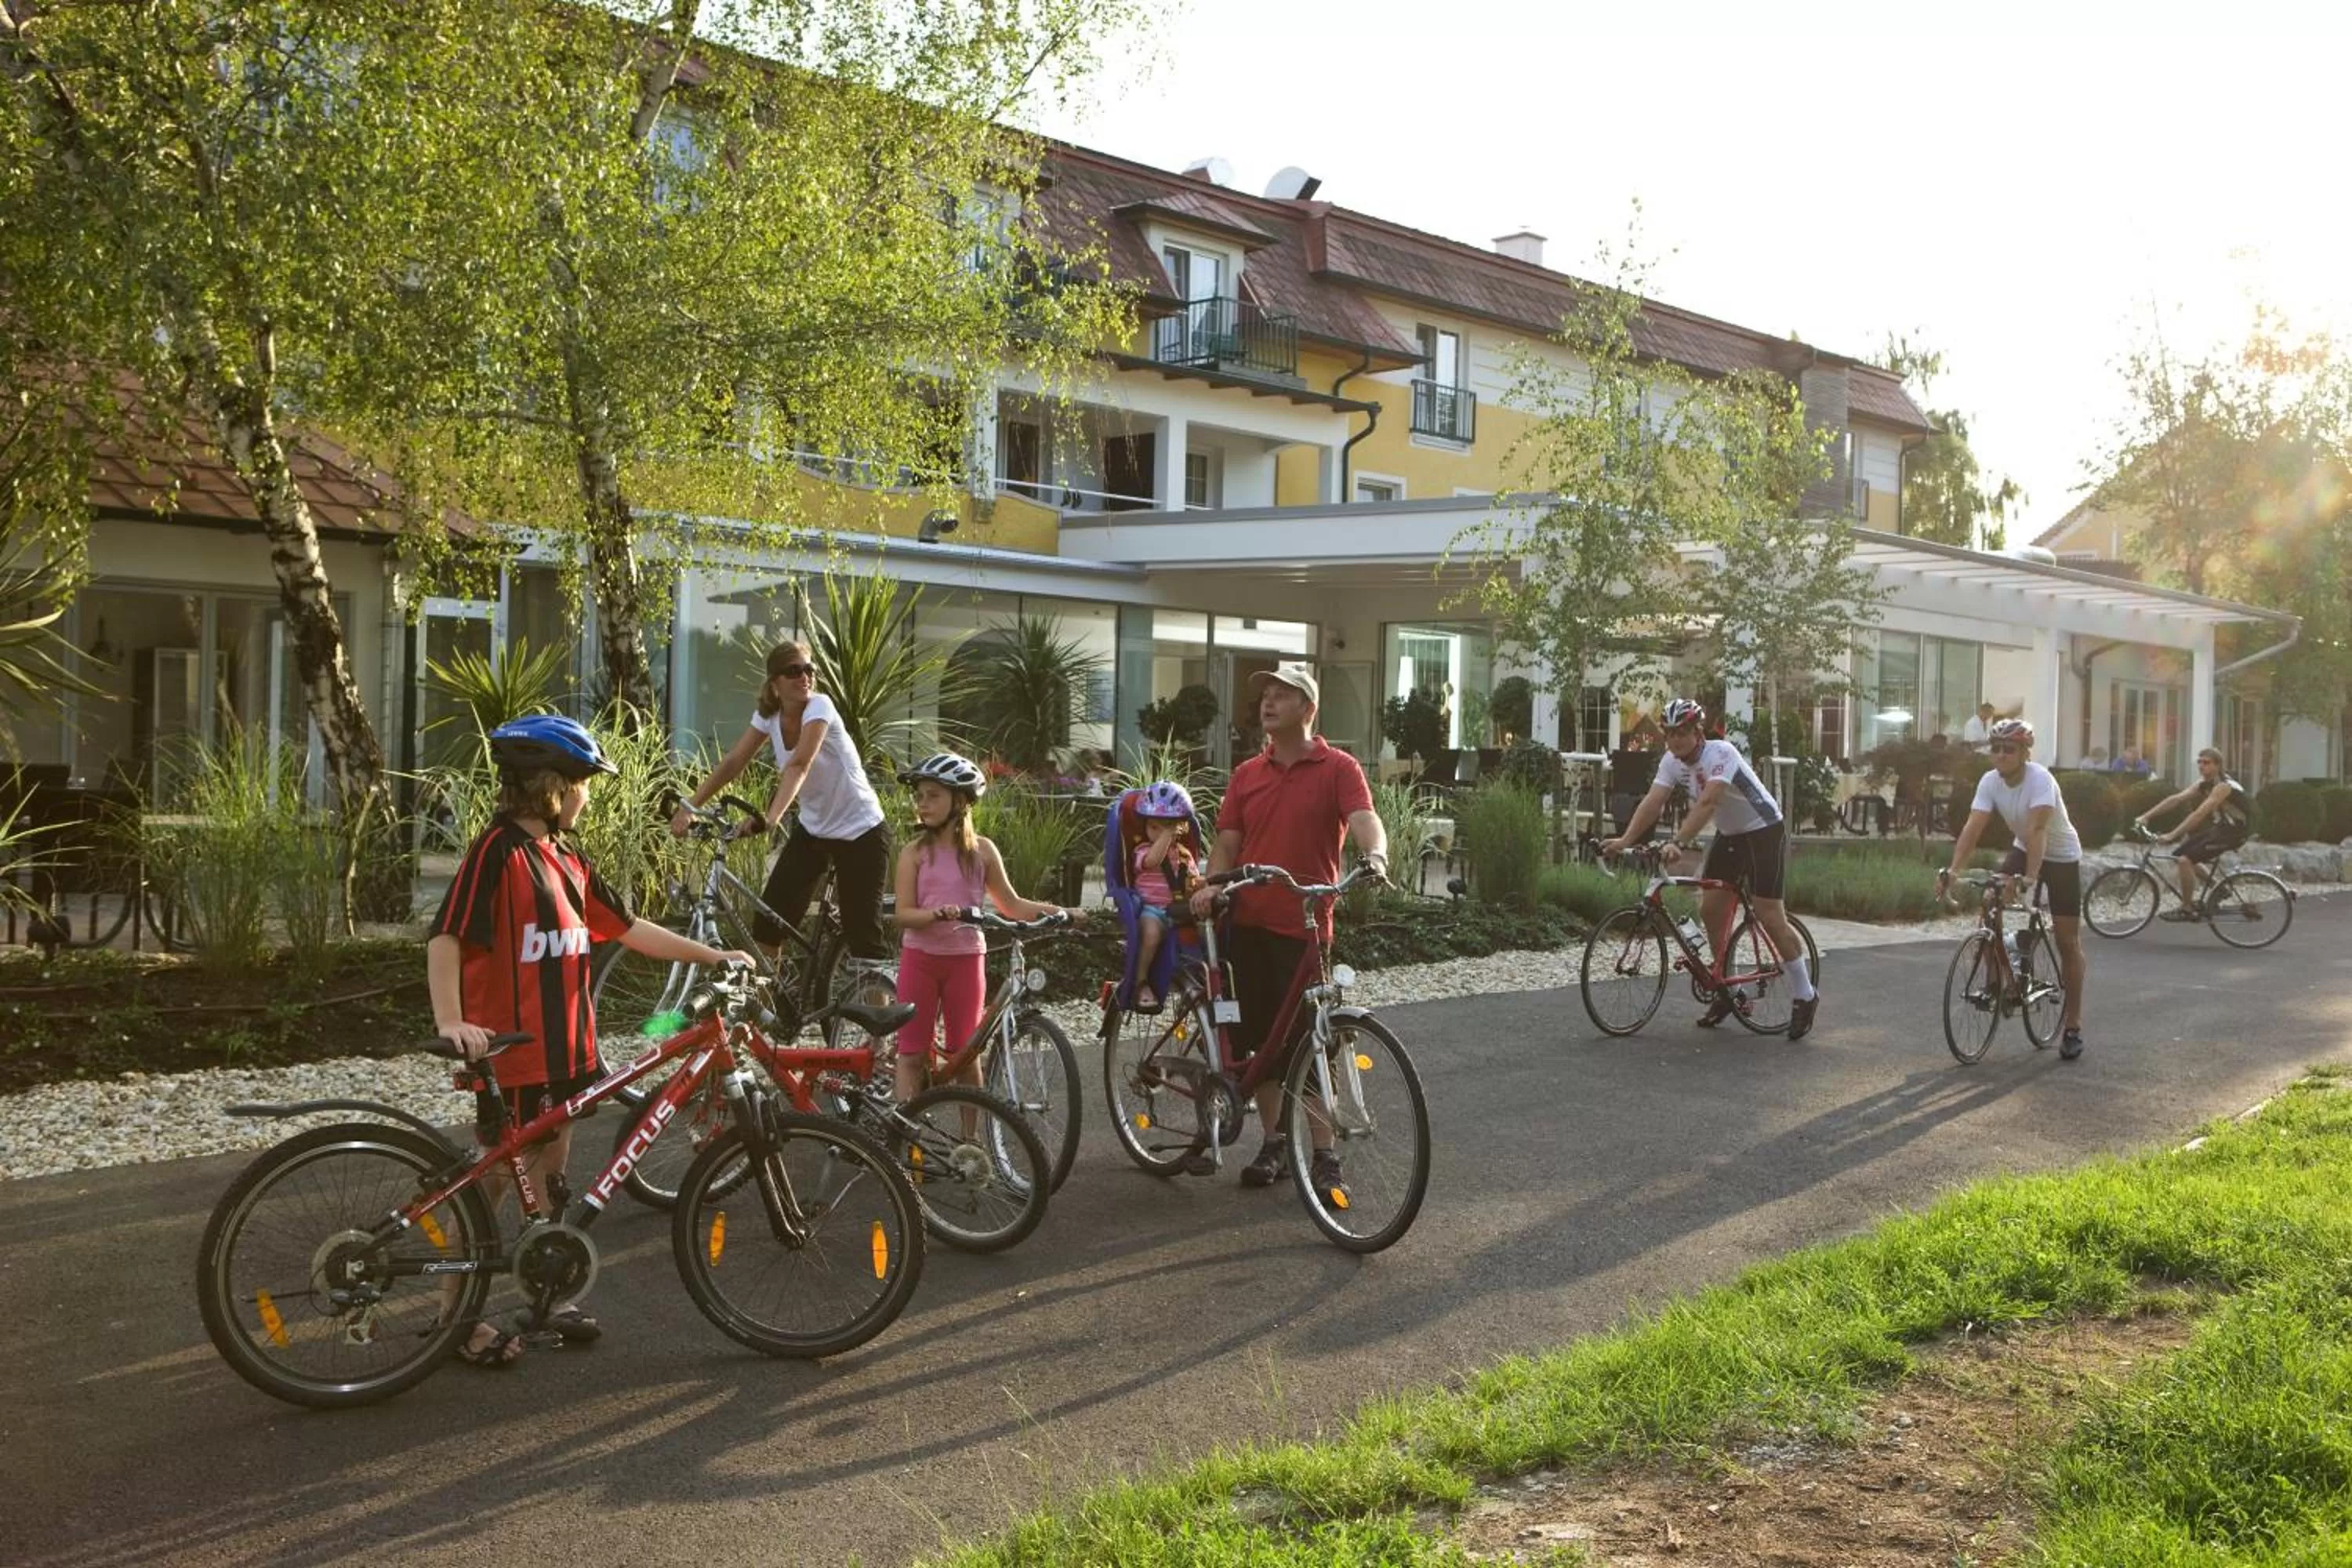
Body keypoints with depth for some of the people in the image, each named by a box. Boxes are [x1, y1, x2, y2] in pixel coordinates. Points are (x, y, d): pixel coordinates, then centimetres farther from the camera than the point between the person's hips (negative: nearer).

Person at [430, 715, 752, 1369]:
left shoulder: (567, 860, 10)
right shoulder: (498, 851, -15)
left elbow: (629, 929, 13)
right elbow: (446, 937, -21)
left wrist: (712, 955, 12)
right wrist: (451, 1021, -33)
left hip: (564, 1046, 8)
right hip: (510, 1049, -8)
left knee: (549, 1175, 17)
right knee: (495, 1179, 2)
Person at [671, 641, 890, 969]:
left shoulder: (819, 706, -22)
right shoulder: (768, 715, -4)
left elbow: (800, 765, -36)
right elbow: (733, 761, -9)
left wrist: (772, 817, -49)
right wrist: (689, 806, -20)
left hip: (860, 832, -6)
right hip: (813, 829, 6)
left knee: (864, 937, -6)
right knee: (768, 921, -1)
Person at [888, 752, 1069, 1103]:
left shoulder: (982, 851, 0)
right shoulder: (914, 853, -4)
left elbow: (1010, 905, 7)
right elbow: (903, 914, -10)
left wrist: (1054, 912, -5)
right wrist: (938, 914, -29)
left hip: (966, 958, 1)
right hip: (921, 957, -1)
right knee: (912, 1053, 1)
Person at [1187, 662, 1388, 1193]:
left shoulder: (1338, 769, -1)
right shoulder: (1246, 775, 13)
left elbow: (1364, 818, -16)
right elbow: (1227, 841, 12)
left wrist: (1375, 855, -37)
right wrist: (1210, 885, -7)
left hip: (1303, 925, -5)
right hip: (1248, 922, 5)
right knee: (1259, 1040, 10)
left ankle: (1324, 1156, 7)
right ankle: (1273, 1144, 23)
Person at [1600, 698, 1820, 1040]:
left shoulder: (1721, 753, -28)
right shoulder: (1672, 762, -7)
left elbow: (1707, 803, -40)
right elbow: (1653, 801, -17)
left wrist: (1678, 843, -50)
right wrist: (1624, 840, -31)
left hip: (1764, 831, -7)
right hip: (1729, 834, 7)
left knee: (1769, 917, -10)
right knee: (1710, 909, 0)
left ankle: (1805, 996, 3)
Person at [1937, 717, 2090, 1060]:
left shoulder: (2040, 780, -30)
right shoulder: (1990, 781, -15)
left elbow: (2037, 830, -42)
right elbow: (1973, 827, -24)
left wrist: (2030, 877, -54)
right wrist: (1953, 869, -37)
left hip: (2061, 857, -5)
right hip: (2023, 850, 5)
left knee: (2068, 943, -2)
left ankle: (2073, 1027, 6)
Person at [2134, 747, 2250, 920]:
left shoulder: (2223, 786, -23)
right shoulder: (2203, 784, 5)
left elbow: (2199, 814, -32)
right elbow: (2175, 799, -3)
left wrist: (2171, 836, -37)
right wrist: (2146, 816, -13)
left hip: (2233, 832, -9)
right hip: (2219, 827, 9)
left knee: (2185, 860, -19)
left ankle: (2187, 909, -8)